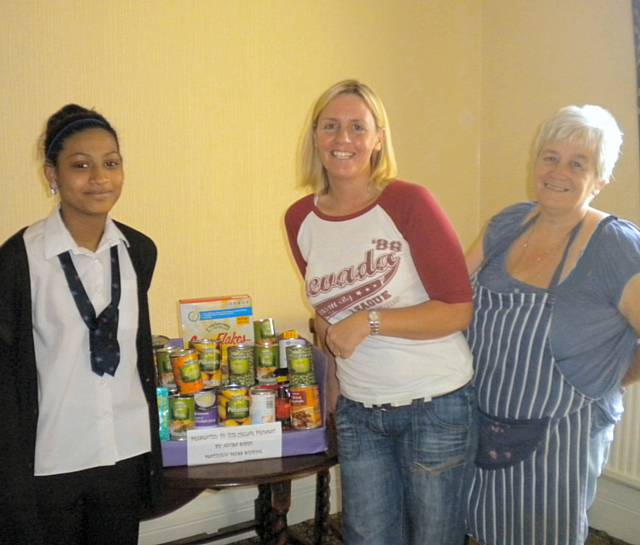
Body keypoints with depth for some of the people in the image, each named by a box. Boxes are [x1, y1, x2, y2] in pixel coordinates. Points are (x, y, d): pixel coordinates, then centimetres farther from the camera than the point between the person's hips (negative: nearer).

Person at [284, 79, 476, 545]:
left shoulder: (409, 203, -14)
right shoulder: (300, 219, 2)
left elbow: (458, 310, -15)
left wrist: (369, 321, -21)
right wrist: (328, 329, -1)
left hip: (435, 405, -4)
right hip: (358, 410, 5)